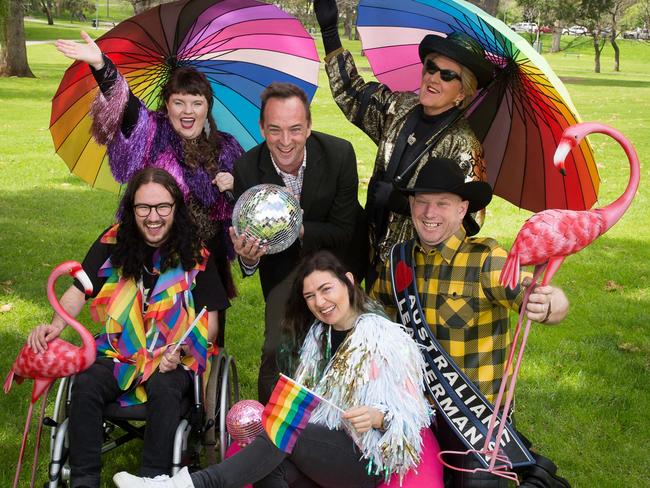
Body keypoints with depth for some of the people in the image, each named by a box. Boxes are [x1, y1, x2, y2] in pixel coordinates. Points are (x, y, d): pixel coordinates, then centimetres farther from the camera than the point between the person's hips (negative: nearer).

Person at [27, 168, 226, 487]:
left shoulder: (194, 254, -3)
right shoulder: (113, 243, 1)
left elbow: (209, 322, -1)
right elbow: (79, 290, 2)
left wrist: (179, 351, -19)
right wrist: (57, 324, -19)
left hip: (177, 357, -2)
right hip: (119, 351, 2)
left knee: (163, 388, -35)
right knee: (85, 385, -28)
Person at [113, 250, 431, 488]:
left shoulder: (389, 340, -6)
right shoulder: (317, 335, 14)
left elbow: (412, 417, -9)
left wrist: (378, 417, -30)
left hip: (365, 459, -5)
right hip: (319, 449, 5)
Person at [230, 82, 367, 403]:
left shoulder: (339, 153, -25)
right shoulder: (247, 168, -22)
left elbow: (343, 230, -19)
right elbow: (248, 233, -15)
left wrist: (299, 230, -39)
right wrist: (248, 257, -41)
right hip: (284, 265, 0)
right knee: (276, 350, -8)